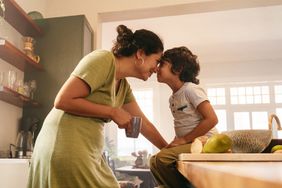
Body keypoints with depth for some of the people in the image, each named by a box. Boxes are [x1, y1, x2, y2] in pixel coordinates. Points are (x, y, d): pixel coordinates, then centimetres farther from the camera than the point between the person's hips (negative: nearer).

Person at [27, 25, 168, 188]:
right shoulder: (104, 59, -13)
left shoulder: (124, 86, 12)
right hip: (66, 148, -9)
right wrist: (113, 112, -15)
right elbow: (62, 101, -19)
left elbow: (144, 124, 18)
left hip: (89, 153, 9)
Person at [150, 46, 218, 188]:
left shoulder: (190, 89, -12)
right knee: (155, 160, 1)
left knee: (162, 158, -23)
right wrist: (175, 143, 2)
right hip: (188, 144, 8)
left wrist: (184, 139, -18)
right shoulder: (173, 98, 14)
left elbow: (211, 119, -19)